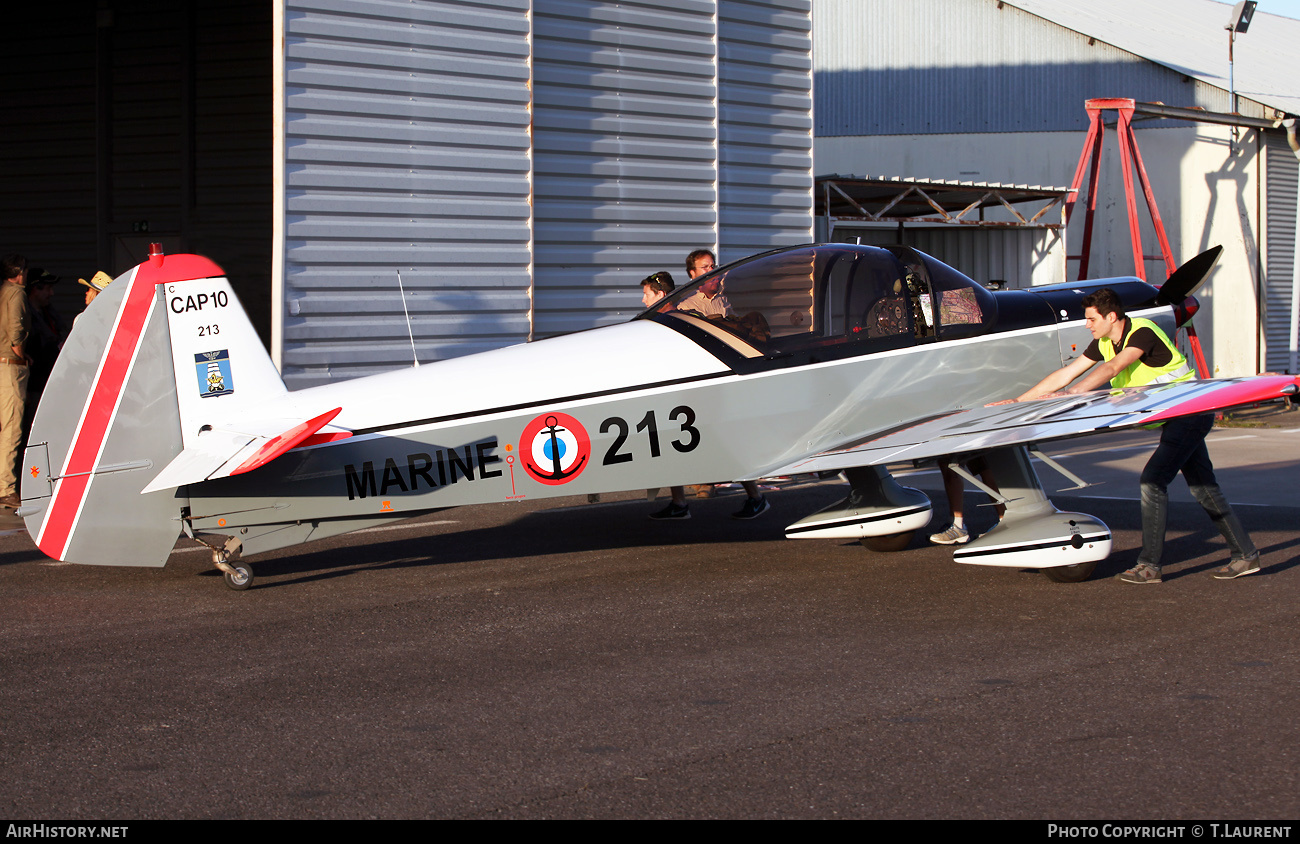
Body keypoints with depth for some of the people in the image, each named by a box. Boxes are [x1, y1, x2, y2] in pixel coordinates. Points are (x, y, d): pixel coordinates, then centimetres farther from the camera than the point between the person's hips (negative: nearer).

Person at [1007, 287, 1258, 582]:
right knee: (1203, 486, 11)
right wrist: (1018, 401, 2)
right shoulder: (1104, 343, 4)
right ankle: (1245, 555, 18)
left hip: (1190, 411, -9)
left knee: (1153, 480, -15)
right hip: (1175, 417, 9)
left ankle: (1149, 565, -13)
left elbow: (1112, 369, -36)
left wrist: (1068, 394, -45)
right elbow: (1066, 373, 5)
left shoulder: (1143, 332, -22)